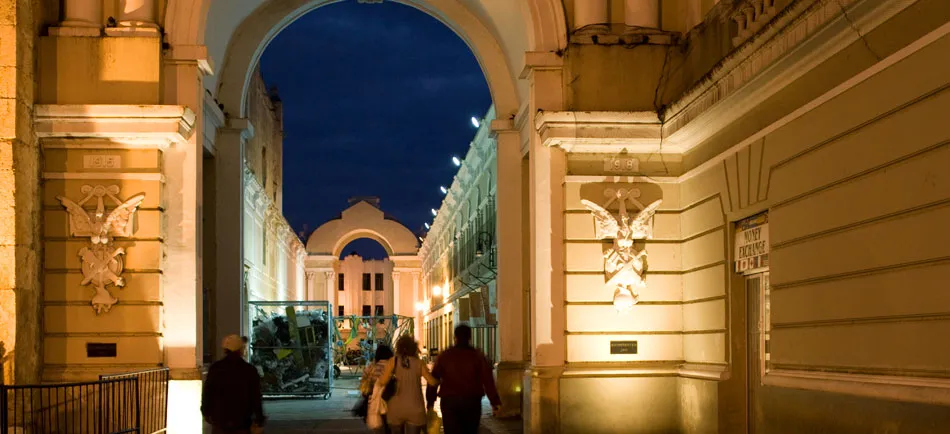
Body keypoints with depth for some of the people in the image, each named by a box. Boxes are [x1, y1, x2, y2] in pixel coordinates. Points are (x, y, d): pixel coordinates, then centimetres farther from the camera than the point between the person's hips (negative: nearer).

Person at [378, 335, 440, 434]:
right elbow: (433, 382, 0)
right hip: (415, 409, 0)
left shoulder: (393, 361, -4)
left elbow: (382, 382, -12)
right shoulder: (419, 363, -2)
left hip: (396, 409, 0)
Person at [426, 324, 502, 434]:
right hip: (472, 402, 1)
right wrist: (495, 402, -8)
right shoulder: (477, 356, 1)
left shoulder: (444, 356, 3)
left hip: (449, 402, -1)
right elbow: (488, 381, -7)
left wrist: (430, 402, 10)